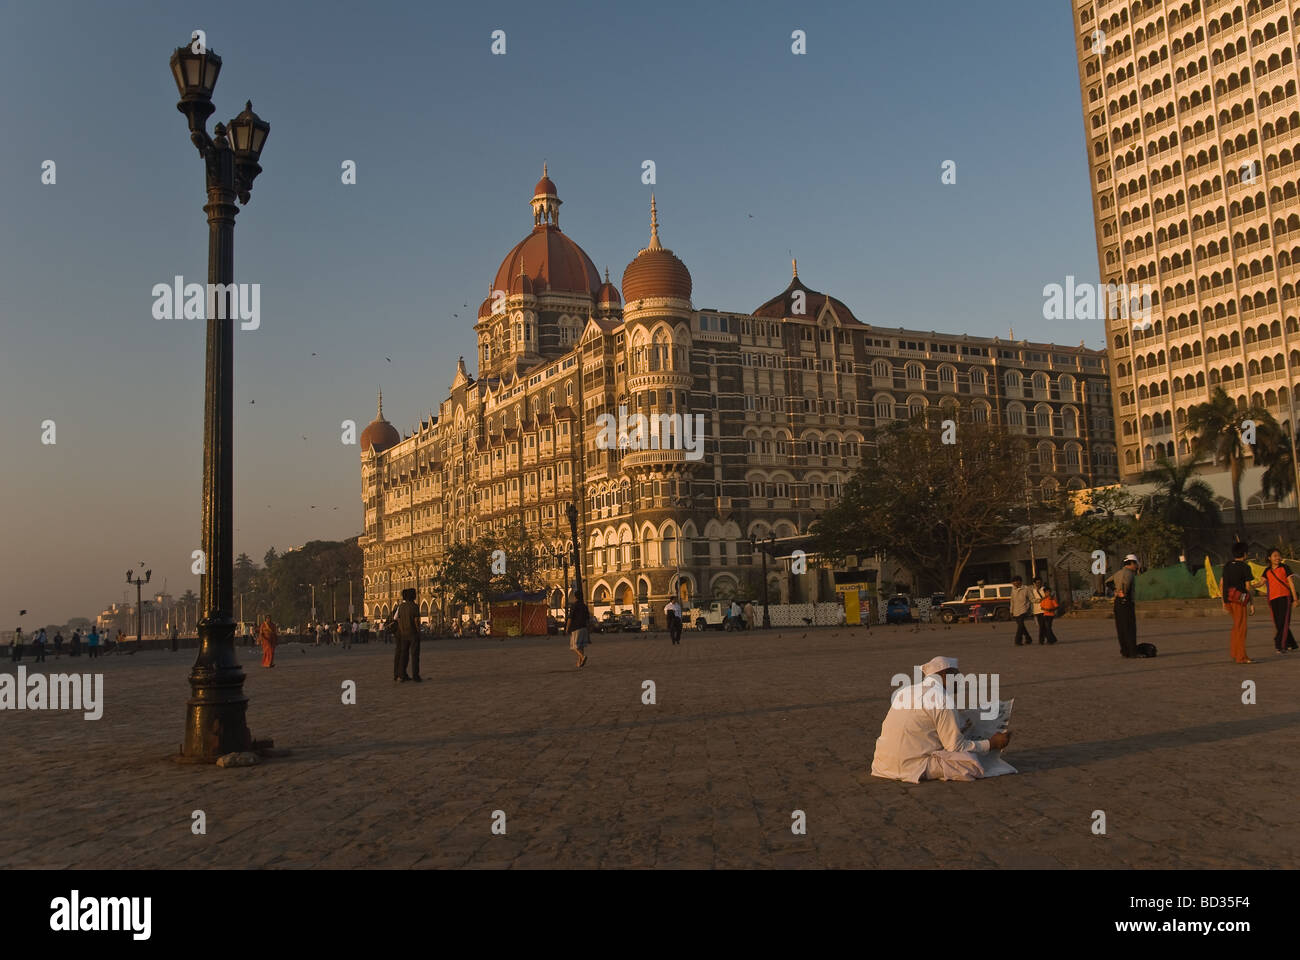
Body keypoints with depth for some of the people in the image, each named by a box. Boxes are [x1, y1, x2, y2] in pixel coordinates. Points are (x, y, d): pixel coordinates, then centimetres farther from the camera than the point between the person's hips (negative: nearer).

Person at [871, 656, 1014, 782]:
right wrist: (991, 744, 4)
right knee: (972, 764, -12)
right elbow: (956, 746, -8)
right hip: (911, 766, -8)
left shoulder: (904, 691, 13)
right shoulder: (943, 700, -9)